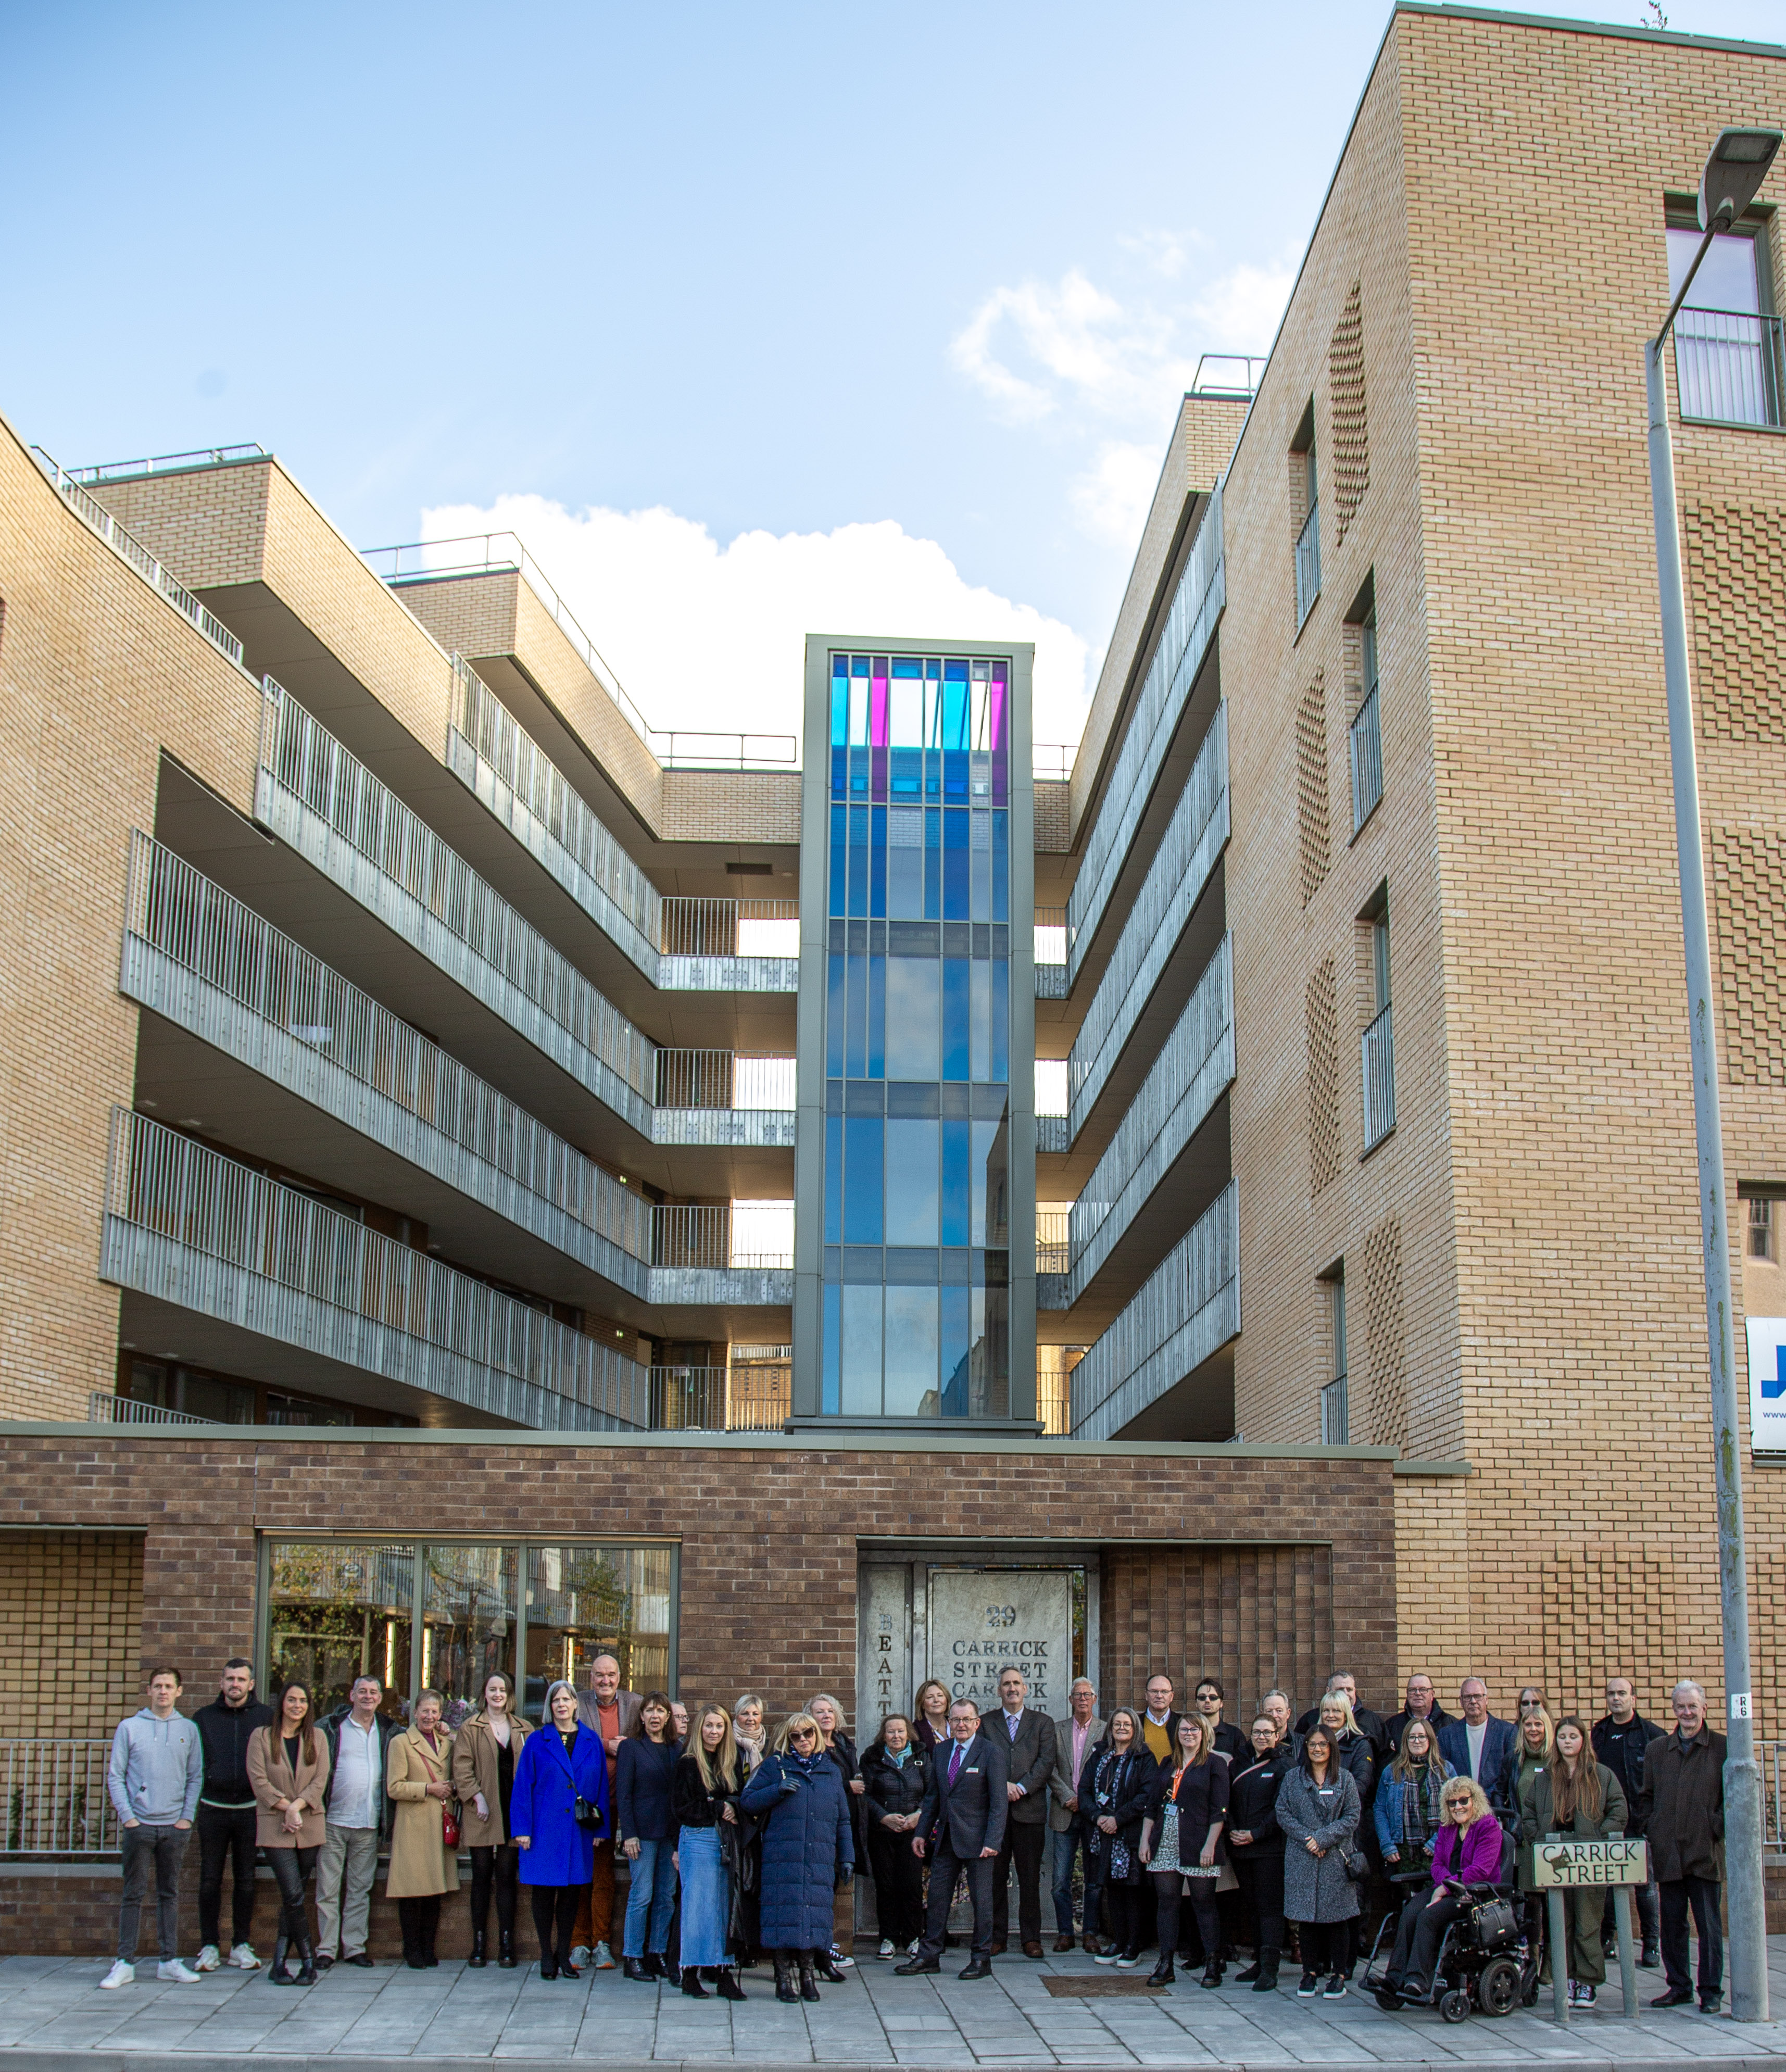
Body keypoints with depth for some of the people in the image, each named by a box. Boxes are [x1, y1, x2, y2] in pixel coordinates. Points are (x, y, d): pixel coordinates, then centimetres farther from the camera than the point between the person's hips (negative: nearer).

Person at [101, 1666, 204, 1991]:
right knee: (133, 1893, 0)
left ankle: (169, 1961, 12)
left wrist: (188, 1816, -1)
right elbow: (115, 1776, 1)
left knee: (170, 1894, 8)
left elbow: (196, 1778, 9)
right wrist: (127, 1816, -8)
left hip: (175, 1826, 2)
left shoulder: (189, 1730, 7)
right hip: (139, 1824, -2)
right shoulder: (129, 1727, 2)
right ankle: (125, 1963, 4)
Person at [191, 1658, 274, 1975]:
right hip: (213, 1809, 0)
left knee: (246, 1880, 6)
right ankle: (209, 1946, 12)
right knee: (210, 1880, 3)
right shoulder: (204, 1717, 6)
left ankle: (241, 1945, 15)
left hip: (249, 1809, 0)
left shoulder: (266, 1717, 3)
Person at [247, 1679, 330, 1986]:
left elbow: (320, 1781, 2)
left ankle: (279, 1963, 10)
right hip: (275, 1827, -2)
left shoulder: (317, 1739, 10)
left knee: (291, 1898, 4)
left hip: (310, 1828, 3)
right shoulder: (261, 1737, 3)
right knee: (294, 1896, -12)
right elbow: (259, 1780, -5)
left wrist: (297, 1806, -13)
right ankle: (308, 1961, -3)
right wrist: (287, 1808, -13)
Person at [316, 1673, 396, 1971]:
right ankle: (326, 1948, 7)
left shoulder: (388, 1731, 10)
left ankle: (355, 1947, 13)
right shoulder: (332, 1727, 1)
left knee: (361, 1888, 7)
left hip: (369, 1824, 2)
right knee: (328, 1888, 1)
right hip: (333, 1821, -2)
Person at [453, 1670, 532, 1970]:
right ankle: (479, 1945, 8)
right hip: (482, 1814, -1)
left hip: (513, 1813, 1)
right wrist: (477, 1797, -15)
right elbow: (462, 1768, -3)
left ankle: (506, 1945, 7)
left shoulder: (524, 1730, 10)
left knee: (507, 1878, 3)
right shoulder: (470, 1729, 3)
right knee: (482, 1878, 2)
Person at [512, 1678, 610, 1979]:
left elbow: (601, 1786, 8)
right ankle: (547, 1956, 12)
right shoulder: (537, 1742, 1)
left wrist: (601, 1828, 4)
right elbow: (522, 1786, -1)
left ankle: (563, 1954, 16)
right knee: (543, 1892, 1)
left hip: (578, 1831, 2)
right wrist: (522, 1829, -7)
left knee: (571, 1892, 6)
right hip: (544, 1828, -2)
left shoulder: (592, 1741, 6)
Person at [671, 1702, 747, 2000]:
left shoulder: (731, 1765, 13)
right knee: (699, 1905, -5)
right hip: (698, 1839, -5)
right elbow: (681, 1807, -6)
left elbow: (742, 1799, 15)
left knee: (724, 1907, 2)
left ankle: (722, 1970, 3)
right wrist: (718, 1810, -9)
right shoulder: (687, 1764, -2)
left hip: (727, 1841, 5)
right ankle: (691, 1974, 1)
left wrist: (733, 1807, -7)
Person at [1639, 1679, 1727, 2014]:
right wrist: (1652, 1830, 6)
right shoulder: (1656, 1750, 13)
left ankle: (1711, 1991, 9)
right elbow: (1646, 1796, 18)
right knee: (1672, 1923, 8)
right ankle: (1678, 1987, 18)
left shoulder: (1723, 1748, 2)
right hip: (1668, 1853, 4)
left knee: (1709, 1924, 0)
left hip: (1706, 1852, -4)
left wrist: (1717, 1825, -8)